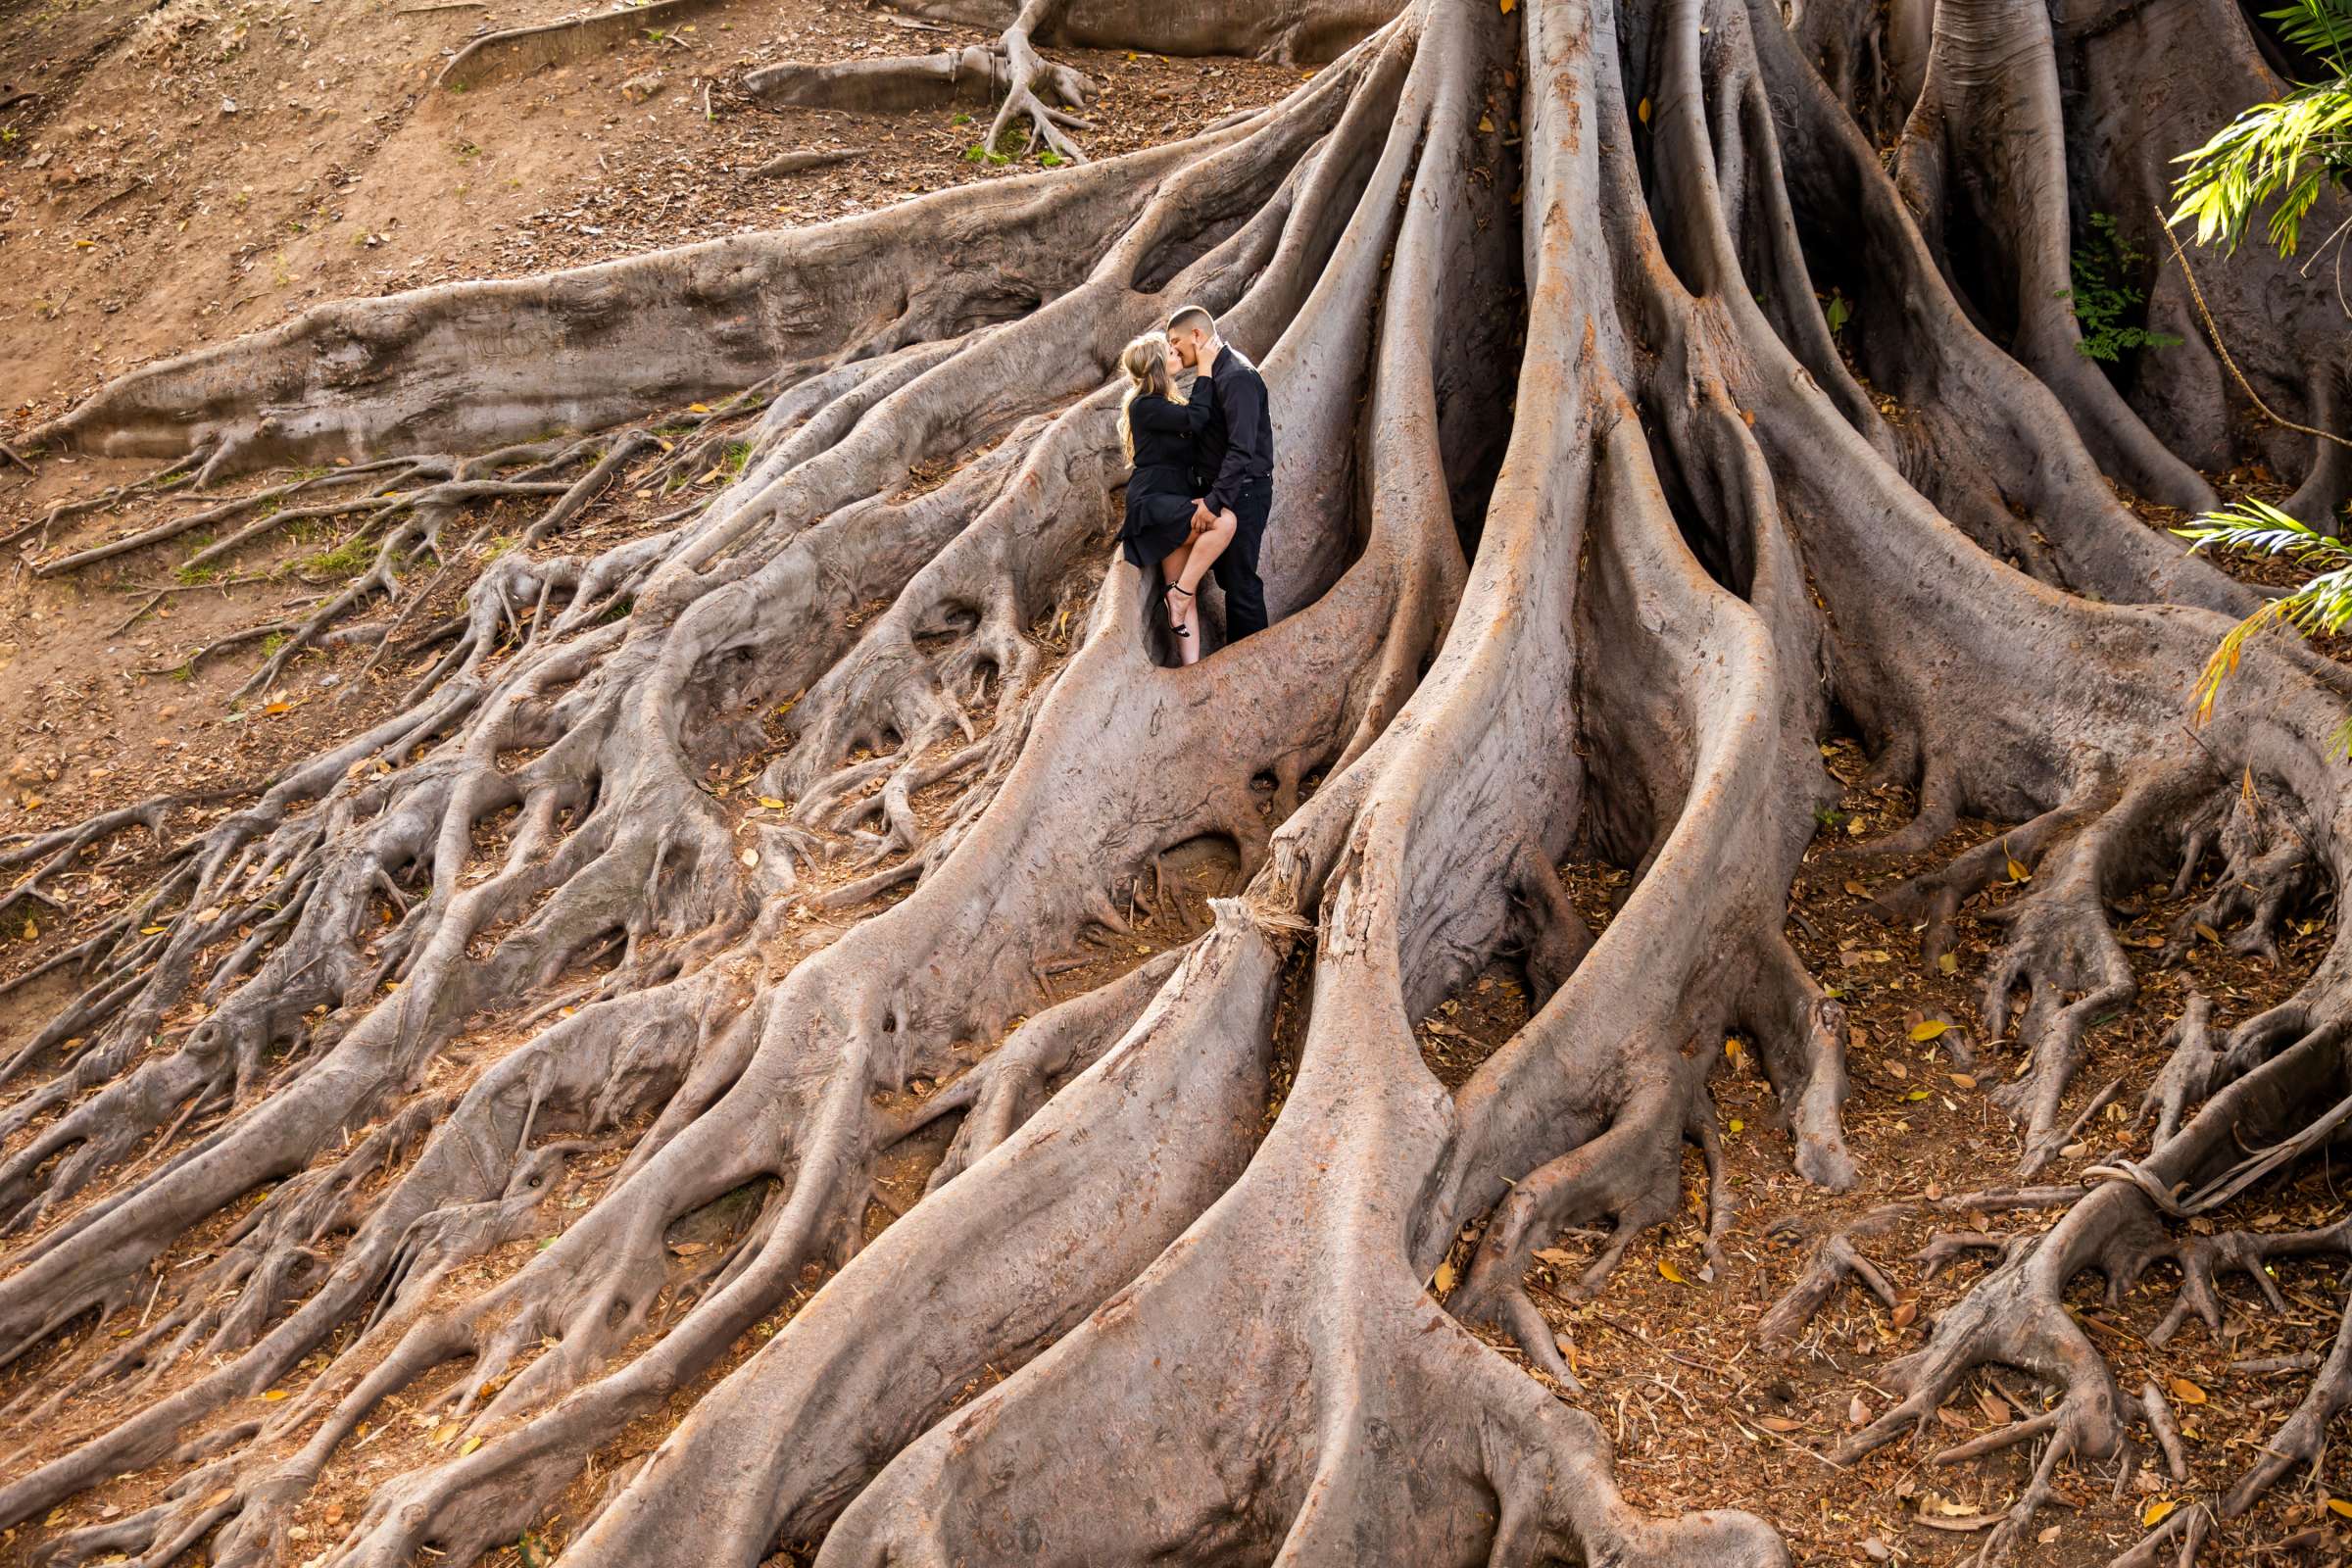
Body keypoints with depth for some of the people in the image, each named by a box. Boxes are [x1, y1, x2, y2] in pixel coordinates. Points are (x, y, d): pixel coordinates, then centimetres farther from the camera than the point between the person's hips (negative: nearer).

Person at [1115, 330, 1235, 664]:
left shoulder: (1166, 403, 20)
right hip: (1152, 501, -10)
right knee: (1224, 521, -31)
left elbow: (1192, 452, 18)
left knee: (1184, 594, 1)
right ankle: (1180, 592, -19)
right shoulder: (1145, 405, -10)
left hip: (1171, 501, 10)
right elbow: (1196, 418, -20)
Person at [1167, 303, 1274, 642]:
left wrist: (1214, 500, -29)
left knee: (1240, 583, -5)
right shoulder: (1215, 373, 12)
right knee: (1228, 577, 15)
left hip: (1242, 493, -10)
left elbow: (1242, 449, -27)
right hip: (1224, 490, 10)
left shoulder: (1237, 376, -20)